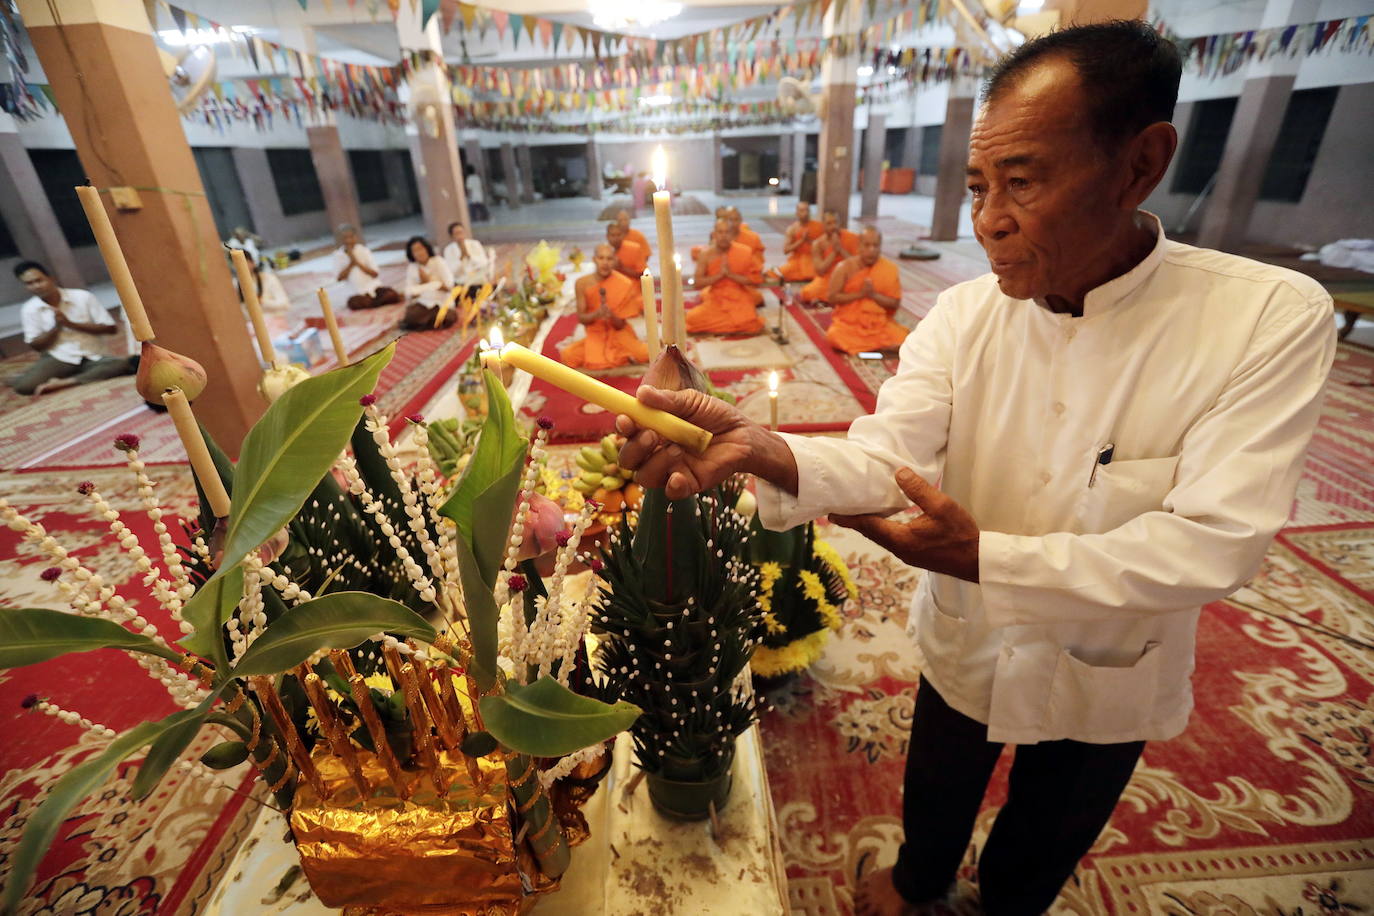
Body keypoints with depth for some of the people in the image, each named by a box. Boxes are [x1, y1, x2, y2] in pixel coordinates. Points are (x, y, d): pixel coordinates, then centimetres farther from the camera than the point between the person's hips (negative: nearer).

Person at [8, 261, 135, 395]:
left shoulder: (82, 297, -4)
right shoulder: (29, 309, 2)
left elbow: (111, 328, -5)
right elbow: (36, 346, 3)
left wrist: (70, 324, -13)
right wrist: (56, 326, -13)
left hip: (92, 357, 0)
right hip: (58, 358, 0)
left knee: (121, 364, -35)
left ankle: (63, 383, -26)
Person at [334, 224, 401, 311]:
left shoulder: (364, 250, 0)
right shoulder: (338, 255, 3)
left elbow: (375, 274, -7)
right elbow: (339, 278, -5)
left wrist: (357, 263, -14)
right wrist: (351, 263, -11)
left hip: (374, 287, -1)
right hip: (359, 293, 1)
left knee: (392, 295, -31)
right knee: (352, 302, -35)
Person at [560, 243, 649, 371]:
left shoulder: (624, 285, -12)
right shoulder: (582, 283, -9)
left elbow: (620, 325, -9)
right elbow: (581, 318, -6)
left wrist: (611, 316, -31)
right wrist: (596, 314, -27)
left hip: (618, 334, -3)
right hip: (595, 335, 3)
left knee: (646, 354, -29)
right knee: (567, 355, -23)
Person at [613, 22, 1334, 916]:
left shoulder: (1271, 320, -22)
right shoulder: (964, 315, -17)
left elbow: (1214, 542, -28)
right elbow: (883, 457, -29)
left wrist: (987, 557, -36)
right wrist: (761, 451, -48)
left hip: (1107, 678, -1)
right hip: (966, 648, 2)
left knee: (1046, 842, 29)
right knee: (936, 799, 30)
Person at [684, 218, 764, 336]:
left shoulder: (744, 252, -6)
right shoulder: (705, 255, -4)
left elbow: (755, 280, -7)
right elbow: (698, 284, -7)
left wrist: (731, 275, -18)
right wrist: (719, 275, -18)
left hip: (739, 300, -1)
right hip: (715, 300, 1)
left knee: (751, 325, -28)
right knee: (692, 320, -21)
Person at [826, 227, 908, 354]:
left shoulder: (890, 269, -2)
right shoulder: (845, 267, -6)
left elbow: (896, 303, -2)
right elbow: (833, 298, -8)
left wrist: (874, 295, -18)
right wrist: (860, 294, -18)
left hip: (880, 324, 1)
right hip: (848, 323, -1)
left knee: (903, 339, -23)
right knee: (835, 337, -33)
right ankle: (880, 344, -10)